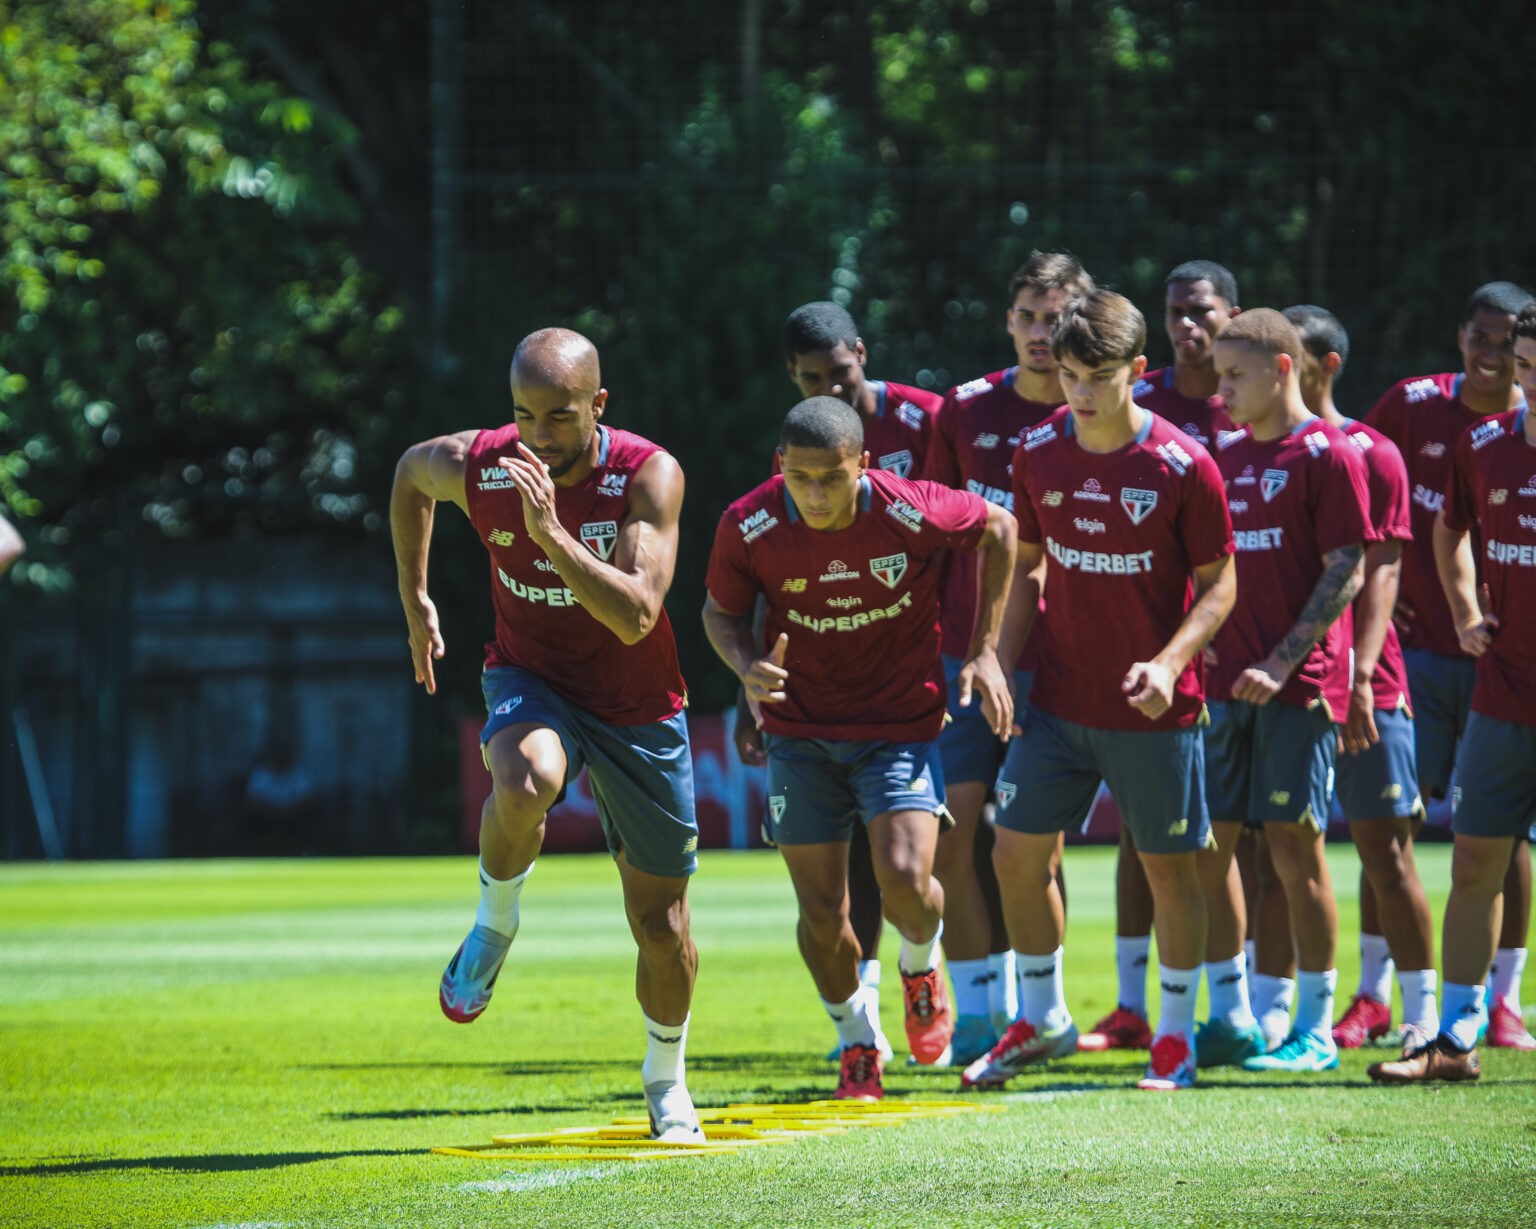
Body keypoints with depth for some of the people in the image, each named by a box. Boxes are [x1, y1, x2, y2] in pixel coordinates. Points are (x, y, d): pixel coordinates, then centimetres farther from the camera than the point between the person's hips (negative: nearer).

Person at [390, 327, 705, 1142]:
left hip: (637, 707, 0)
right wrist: (414, 601, 13)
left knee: (660, 922, 8)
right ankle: (495, 921, -8)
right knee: (524, 783, -39)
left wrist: (553, 534, -41)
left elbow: (636, 617, -32)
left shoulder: (649, 475, -22)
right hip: (531, 678, 0)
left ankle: (667, 1082, 35)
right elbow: (410, 472, 11)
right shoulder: (474, 466, -16)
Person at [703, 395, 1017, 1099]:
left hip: (900, 722, -2)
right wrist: (749, 666, -20)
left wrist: (984, 652, 0)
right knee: (820, 909, 0)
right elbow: (721, 611, 3)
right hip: (800, 731, 2)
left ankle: (921, 964, 19)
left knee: (905, 880, -18)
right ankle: (857, 1039, 28)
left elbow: (997, 529, 1)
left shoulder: (914, 513, -21)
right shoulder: (750, 528, -16)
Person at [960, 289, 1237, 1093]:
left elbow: (1218, 583, -6)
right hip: (1058, 700, 4)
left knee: (1168, 869, 4)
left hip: (1154, 710, -4)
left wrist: (1169, 662, -20)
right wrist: (999, 662, 3)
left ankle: (1176, 1035, 19)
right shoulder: (1037, 454, 0)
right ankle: (1041, 1020, 20)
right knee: (1018, 853, 2)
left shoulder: (1183, 467, -12)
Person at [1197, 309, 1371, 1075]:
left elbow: (1346, 574, -10)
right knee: (1207, 847, 5)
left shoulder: (1328, 457, -6)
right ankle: (1231, 1020, 14)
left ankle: (1316, 1030, 2)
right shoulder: (1224, 455, 14)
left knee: (1295, 850, -5)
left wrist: (1281, 665, -16)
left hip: (1297, 689, -7)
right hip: (1224, 683, 7)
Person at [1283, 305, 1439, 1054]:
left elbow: (1380, 572, -8)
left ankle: (1421, 1014, 1)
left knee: (1384, 850, -5)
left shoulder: (1370, 455, -2)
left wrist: (1361, 672, -19)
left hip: (1362, 689, -5)